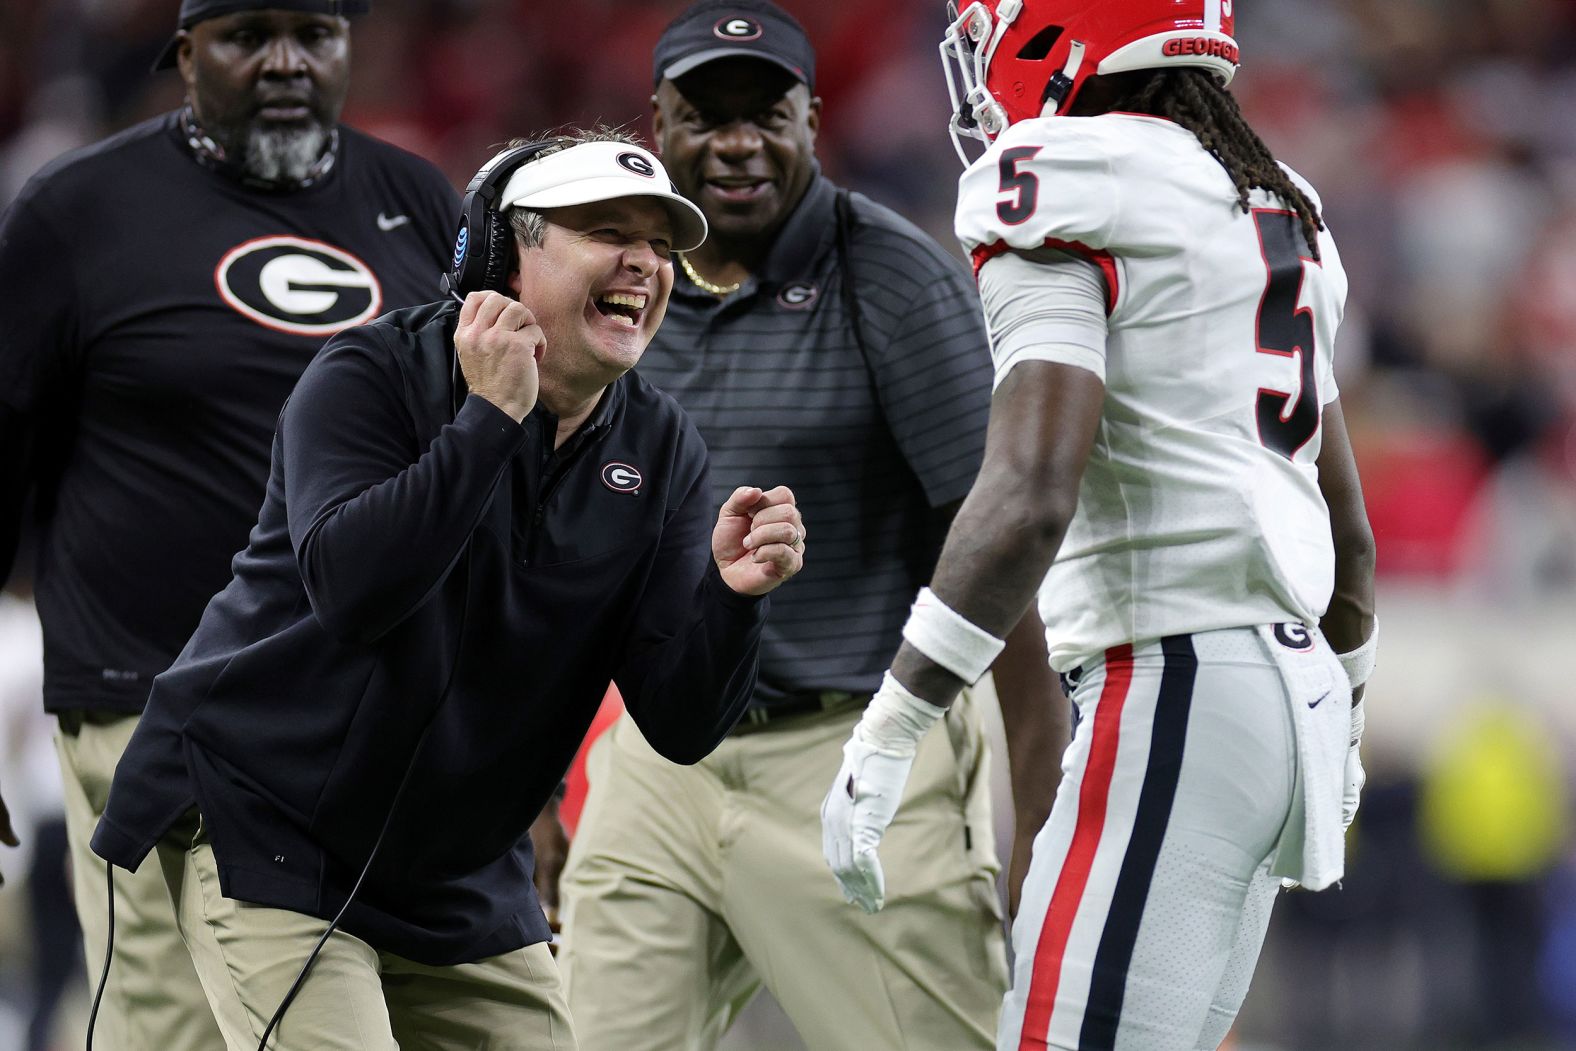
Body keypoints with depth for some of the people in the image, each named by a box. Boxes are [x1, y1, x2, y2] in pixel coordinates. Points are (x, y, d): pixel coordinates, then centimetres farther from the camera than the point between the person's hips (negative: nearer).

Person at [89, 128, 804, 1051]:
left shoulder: (661, 452, 1)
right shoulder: (374, 376, -12)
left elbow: (681, 725, -5)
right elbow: (349, 591, -30)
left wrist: (733, 595, -25)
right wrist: (490, 417, -28)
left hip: (463, 891, 6)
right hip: (266, 834, -6)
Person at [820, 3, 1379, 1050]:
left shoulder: (1066, 208, -9)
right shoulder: (1274, 213, 18)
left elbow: (1029, 499, -22)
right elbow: (1348, 531, 24)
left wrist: (885, 738, -21)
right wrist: (1336, 721, 38)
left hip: (1170, 695, -9)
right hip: (1288, 684, 9)